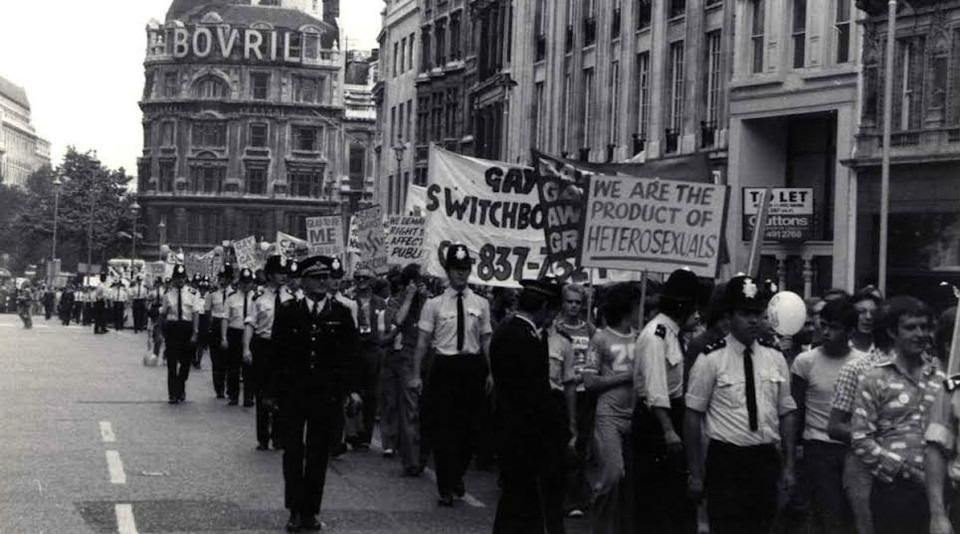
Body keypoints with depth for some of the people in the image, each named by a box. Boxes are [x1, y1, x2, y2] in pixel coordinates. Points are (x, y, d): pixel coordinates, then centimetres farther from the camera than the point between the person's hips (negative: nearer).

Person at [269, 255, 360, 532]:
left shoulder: (341, 313, 1)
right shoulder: (288, 311, 0)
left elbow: (350, 353, 2)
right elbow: (277, 352, 1)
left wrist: (353, 388, -6)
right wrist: (272, 390, -1)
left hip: (327, 395, 1)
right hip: (292, 392, 0)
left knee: (318, 454, 5)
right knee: (293, 452, 4)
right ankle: (295, 511, 11)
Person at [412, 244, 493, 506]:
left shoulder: (481, 304, 8)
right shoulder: (434, 304, 0)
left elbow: (486, 340, 10)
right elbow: (423, 341, 0)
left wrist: (489, 373, 5)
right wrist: (416, 374, -5)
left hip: (473, 369, 2)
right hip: (444, 368, -2)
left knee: (470, 428, 7)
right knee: (443, 428, -2)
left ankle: (457, 476, 29)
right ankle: (446, 487, 6)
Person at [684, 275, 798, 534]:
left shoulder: (775, 359, 8)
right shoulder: (711, 360, -6)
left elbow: (787, 413, 11)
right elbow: (693, 417, -6)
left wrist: (789, 466, 6)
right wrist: (696, 474, -7)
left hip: (766, 461, 4)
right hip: (726, 461, -4)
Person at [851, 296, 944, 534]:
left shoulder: (941, 375, 8)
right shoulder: (875, 379, -2)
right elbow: (861, 439, -6)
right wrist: (905, 470, -10)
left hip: (936, 487, 3)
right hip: (894, 489, -3)